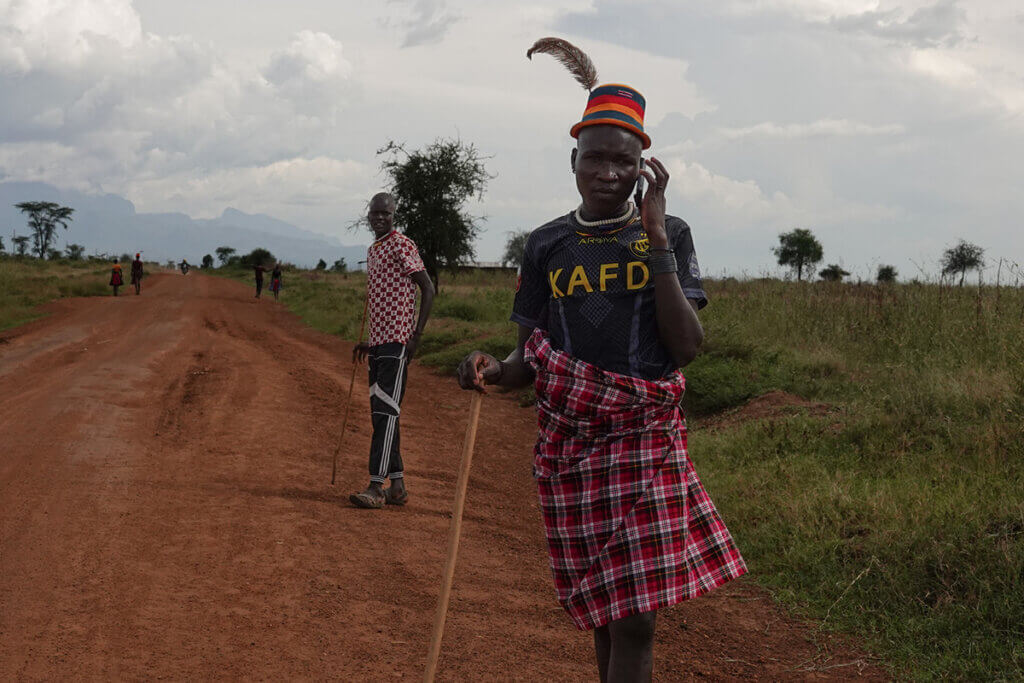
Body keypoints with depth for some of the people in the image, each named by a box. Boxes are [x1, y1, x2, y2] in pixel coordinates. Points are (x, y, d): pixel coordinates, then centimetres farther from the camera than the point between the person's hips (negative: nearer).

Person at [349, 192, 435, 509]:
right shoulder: (372, 250, 20)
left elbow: (428, 289, -12)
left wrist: (416, 335, -17)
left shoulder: (402, 246, -8)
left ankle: (377, 487, -17)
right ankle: (397, 486, 13)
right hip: (378, 341, 10)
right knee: (379, 413, 9)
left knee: (386, 411, -14)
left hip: (397, 340, -10)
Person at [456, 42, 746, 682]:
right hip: (569, 446, 2)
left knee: (636, 619, -8)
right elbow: (531, 359, 10)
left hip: (648, 441, -2)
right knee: (603, 615, 8)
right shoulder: (548, 246, 6)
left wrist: (656, 239, -14)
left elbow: (687, 347, -11)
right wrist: (493, 371, -14)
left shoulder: (667, 235, 1)